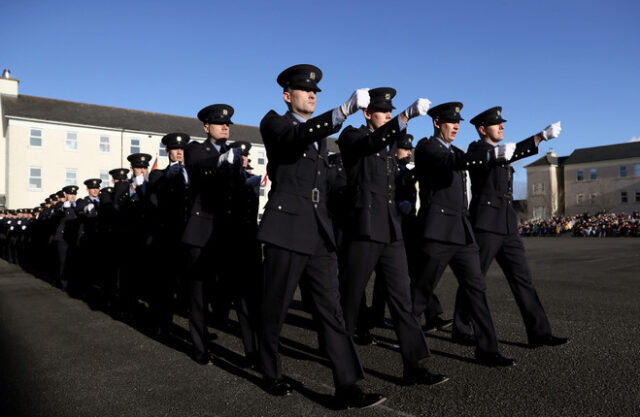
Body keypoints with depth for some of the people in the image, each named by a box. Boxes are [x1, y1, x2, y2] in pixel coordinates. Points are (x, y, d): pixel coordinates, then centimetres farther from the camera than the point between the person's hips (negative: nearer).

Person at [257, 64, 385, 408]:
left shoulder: (319, 133, 22)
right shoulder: (274, 122, 1)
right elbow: (298, 136, -23)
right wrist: (344, 111, -35)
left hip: (319, 234, 6)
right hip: (286, 230, -5)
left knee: (331, 310, 2)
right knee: (275, 309, 7)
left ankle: (347, 386, 5)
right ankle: (272, 375, 27)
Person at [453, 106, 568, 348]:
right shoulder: (476, 149, -6)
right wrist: (541, 136, -29)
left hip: (507, 226, 9)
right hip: (485, 225, -8)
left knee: (522, 278, 5)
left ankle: (539, 333, 8)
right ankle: (461, 330, 13)